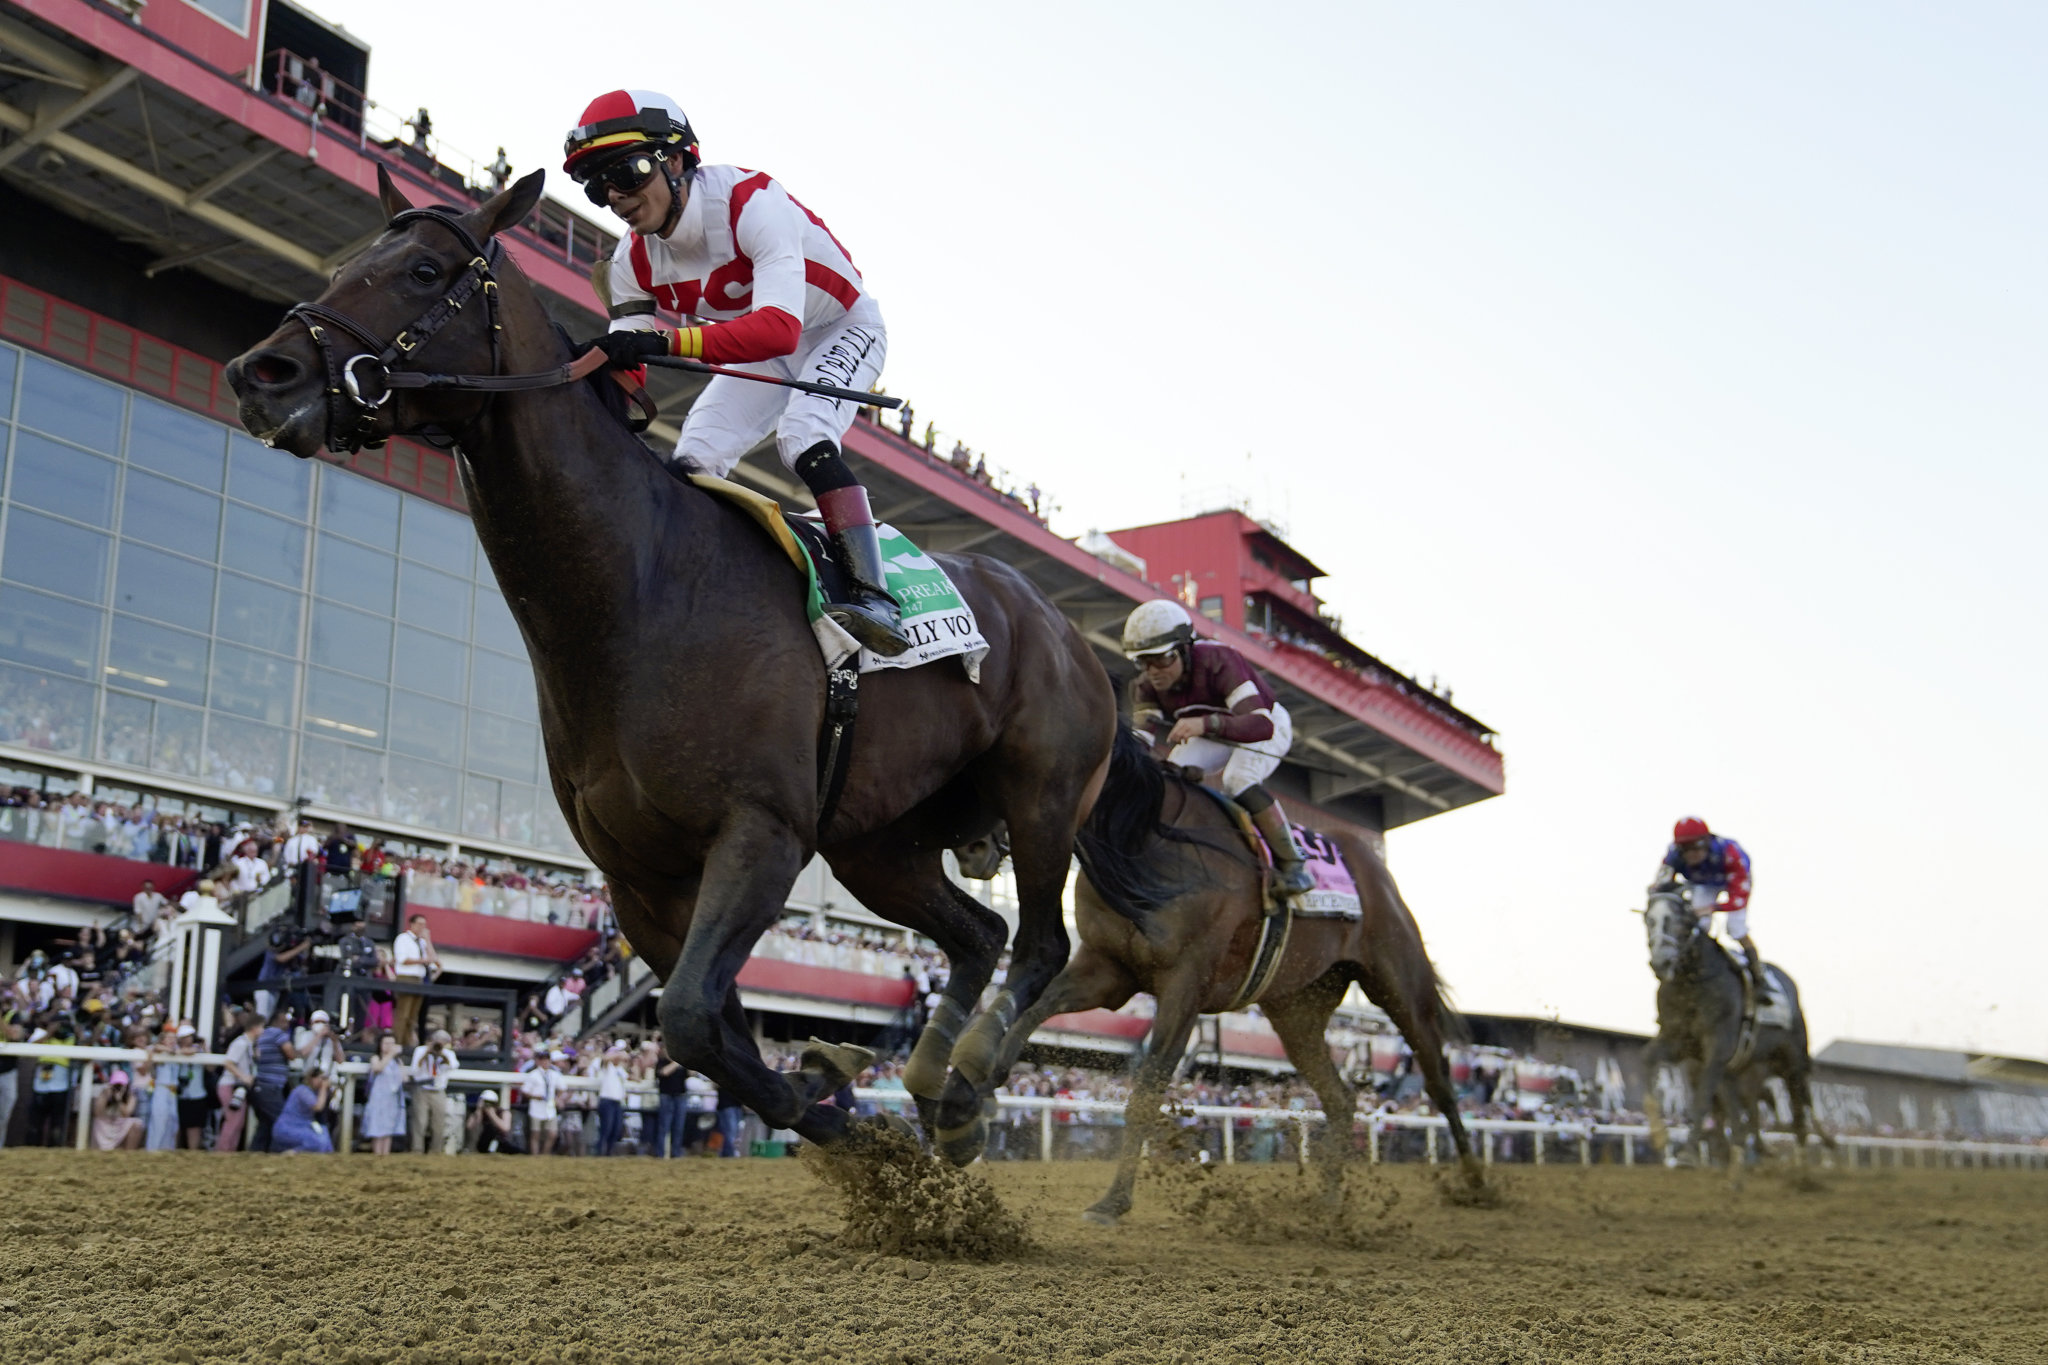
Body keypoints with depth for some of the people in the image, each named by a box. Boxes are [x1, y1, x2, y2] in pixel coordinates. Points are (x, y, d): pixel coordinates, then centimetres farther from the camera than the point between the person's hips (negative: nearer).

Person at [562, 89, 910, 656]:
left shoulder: (751, 202, -36)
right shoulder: (633, 261, -15)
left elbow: (780, 327, -50)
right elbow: (626, 367, -12)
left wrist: (665, 342, -61)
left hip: (843, 329, -7)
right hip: (762, 350, 7)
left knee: (802, 438, -31)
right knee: (690, 463, -6)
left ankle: (875, 598, -33)